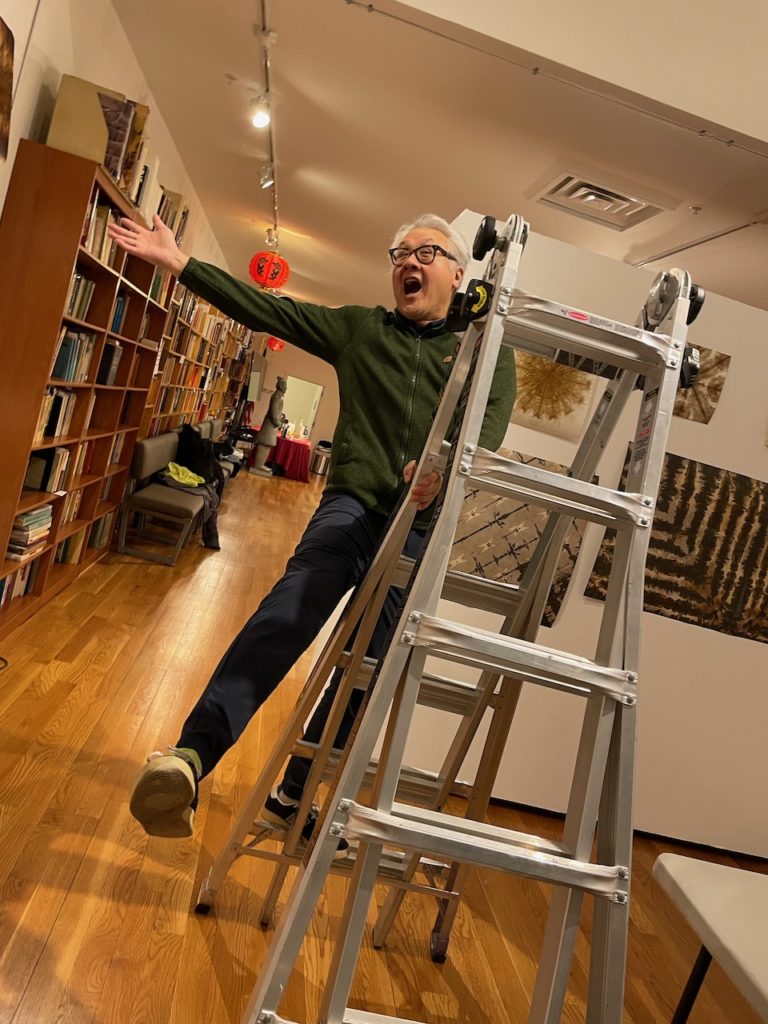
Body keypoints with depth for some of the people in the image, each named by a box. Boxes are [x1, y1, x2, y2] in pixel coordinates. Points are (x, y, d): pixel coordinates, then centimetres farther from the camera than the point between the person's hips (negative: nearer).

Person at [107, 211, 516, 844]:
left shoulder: (488, 349, 10)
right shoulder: (359, 327, 15)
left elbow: (491, 425, -8)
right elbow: (266, 310, 11)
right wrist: (181, 264, 4)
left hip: (424, 530, 1)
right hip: (355, 503, 0)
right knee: (297, 602, -29)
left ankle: (296, 796, 19)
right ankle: (192, 756, -35)